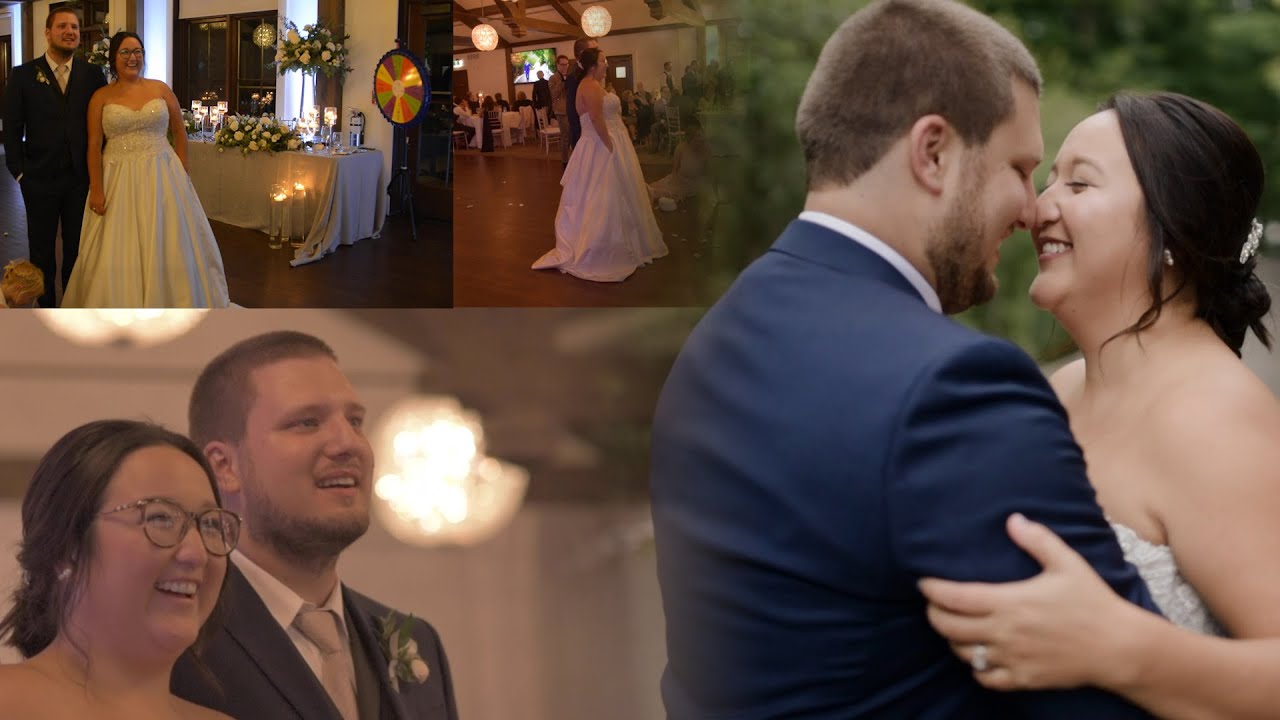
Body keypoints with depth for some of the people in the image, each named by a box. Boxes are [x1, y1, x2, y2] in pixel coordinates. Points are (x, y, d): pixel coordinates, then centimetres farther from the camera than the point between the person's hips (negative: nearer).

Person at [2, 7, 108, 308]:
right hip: (40, 179, -1)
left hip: (81, 178, 1)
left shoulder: (92, 75, 2)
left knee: (77, 248, 9)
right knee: (42, 249, 9)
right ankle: (46, 308, 19)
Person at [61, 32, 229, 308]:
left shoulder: (160, 89, 4)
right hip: (119, 181, -1)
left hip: (161, 177, 1)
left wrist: (183, 172, 1)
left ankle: (165, 304, 18)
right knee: (119, 252, 1)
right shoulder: (101, 97, 0)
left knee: (165, 247, 5)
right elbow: (94, 146, -2)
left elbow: (179, 131, 9)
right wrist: (96, 190, -8)